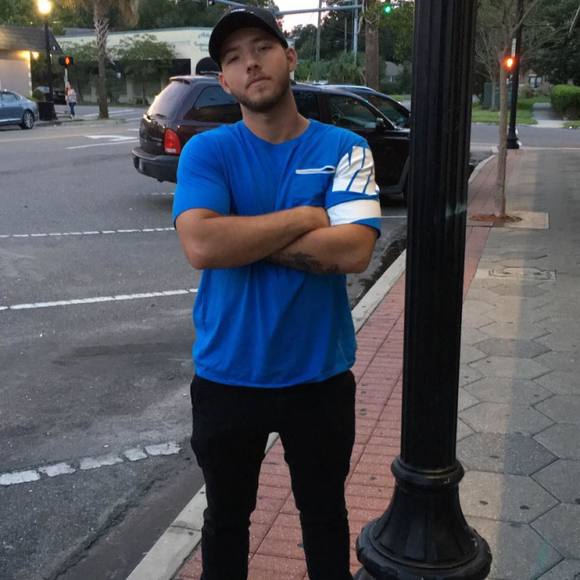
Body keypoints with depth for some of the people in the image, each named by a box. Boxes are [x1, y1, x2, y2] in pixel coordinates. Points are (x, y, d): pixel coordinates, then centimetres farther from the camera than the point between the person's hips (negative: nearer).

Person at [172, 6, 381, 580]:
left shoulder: (344, 148, -6)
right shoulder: (206, 151, -7)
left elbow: (353, 250, -20)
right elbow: (201, 245, -25)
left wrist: (243, 236, -19)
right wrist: (305, 218, -18)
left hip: (320, 375, 1)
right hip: (227, 377, 0)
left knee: (325, 514, 22)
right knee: (227, 516, 22)